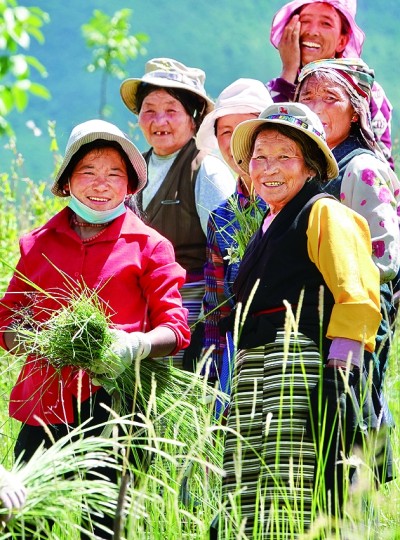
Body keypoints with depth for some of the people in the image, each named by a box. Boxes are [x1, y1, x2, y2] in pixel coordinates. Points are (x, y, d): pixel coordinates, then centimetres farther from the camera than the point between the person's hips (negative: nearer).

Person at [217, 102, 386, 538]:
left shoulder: (324, 213, 1)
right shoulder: (267, 227, 26)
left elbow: (357, 297, -9)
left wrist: (340, 371, -17)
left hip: (302, 367, -9)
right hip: (251, 373, 9)